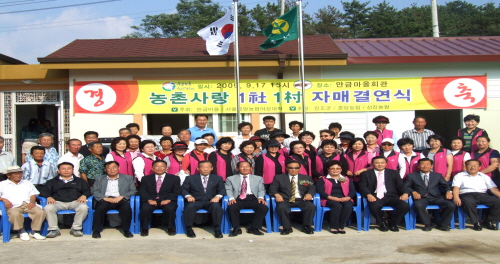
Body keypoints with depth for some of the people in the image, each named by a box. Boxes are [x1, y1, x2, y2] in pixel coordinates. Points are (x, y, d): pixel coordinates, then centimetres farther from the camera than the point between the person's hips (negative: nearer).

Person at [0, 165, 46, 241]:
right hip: (13, 206, -3)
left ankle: (34, 231, -16)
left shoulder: (27, 183, 31)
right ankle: (22, 232, -22)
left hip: (27, 204, 3)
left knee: (40, 212, -29)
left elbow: (33, 194, 19)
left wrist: (32, 201, -2)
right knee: (15, 214, -41)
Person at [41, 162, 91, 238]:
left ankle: (76, 228, -20)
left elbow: (87, 190, 16)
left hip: (74, 201, 0)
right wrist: (48, 197, -9)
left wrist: (84, 195, -7)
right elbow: (44, 192, 13)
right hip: (58, 202, 0)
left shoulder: (80, 181, 27)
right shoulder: (52, 182, 27)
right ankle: (53, 229, -22)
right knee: (48, 208, -33)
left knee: (83, 207, -34)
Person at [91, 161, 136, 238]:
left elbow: (133, 191, 7)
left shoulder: (128, 178, 17)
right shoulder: (99, 179, 20)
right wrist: (105, 198, -10)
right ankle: (96, 231, -19)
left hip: (120, 200, 0)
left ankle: (126, 230, -19)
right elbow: (94, 191, 9)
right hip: (105, 200, 1)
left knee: (126, 207, -33)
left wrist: (121, 197, -10)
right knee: (100, 208, -33)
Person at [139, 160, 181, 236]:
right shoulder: (146, 178, 17)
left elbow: (176, 191, 4)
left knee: (170, 208, -33)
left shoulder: (174, 178, 14)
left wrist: (168, 199, -15)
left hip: (166, 201, -1)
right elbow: (142, 191, 6)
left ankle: (171, 228, -10)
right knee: (145, 209, -32)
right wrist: (149, 199, -14)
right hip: (151, 201, 1)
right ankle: (144, 229, -12)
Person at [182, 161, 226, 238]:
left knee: (216, 206, -33)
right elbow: (184, 189, 8)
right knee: (190, 206, -34)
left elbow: (222, 189, 6)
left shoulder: (217, 178, 17)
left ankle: (217, 229, -23)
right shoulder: (190, 178, 15)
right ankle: (189, 229, -19)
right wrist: (188, 196, -15)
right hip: (195, 201, 0)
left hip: (211, 201, 0)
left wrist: (217, 196, -16)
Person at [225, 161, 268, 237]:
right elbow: (228, 190, 8)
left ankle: (253, 228, -9)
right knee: (231, 207, -34)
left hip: (252, 199, 1)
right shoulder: (231, 179, 19)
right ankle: (236, 228, -13)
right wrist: (231, 198, -12)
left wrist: (260, 197, -7)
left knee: (264, 207, -27)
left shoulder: (258, 179, 23)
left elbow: (261, 190, 15)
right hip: (238, 199, -1)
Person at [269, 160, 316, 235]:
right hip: (286, 200, -1)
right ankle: (287, 228, -15)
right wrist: (276, 194, -16)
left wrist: (309, 193, -12)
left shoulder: (306, 178, 19)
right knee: (281, 207, -35)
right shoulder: (279, 177, 14)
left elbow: (312, 188, 12)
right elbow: (272, 189, 7)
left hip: (301, 200, 1)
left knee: (311, 206, -28)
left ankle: (306, 226, -7)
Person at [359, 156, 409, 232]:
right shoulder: (366, 174, 15)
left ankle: (392, 223, 4)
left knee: (405, 206, -26)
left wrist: (405, 193, -9)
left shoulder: (393, 173, 21)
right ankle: (382, 223, -3)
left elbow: (401, 185, 12)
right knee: (374, 207, -38)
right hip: (375, 197, -2)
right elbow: (363, 186, 3)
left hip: (390, 196, 2)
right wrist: (368, 194, -18)